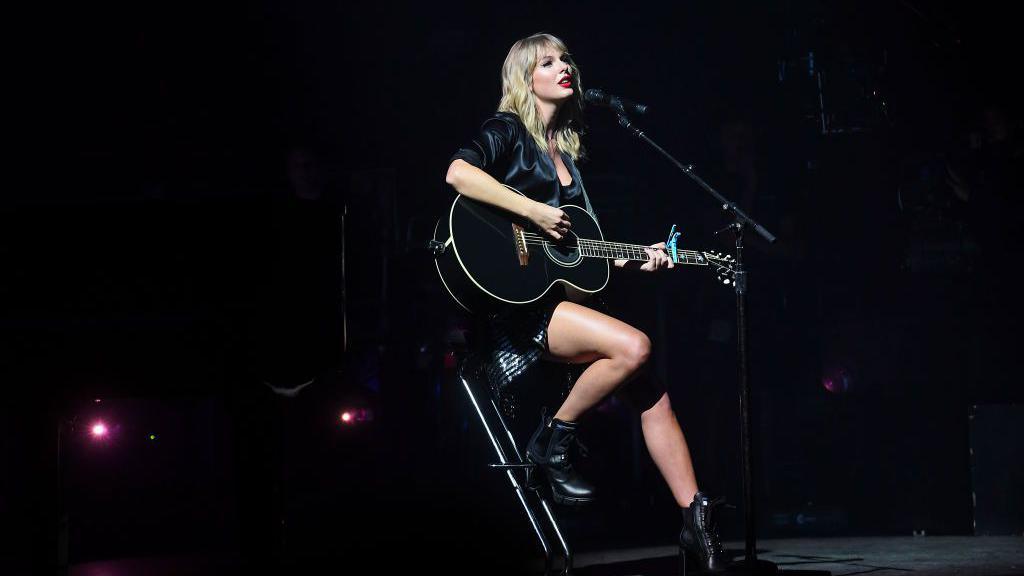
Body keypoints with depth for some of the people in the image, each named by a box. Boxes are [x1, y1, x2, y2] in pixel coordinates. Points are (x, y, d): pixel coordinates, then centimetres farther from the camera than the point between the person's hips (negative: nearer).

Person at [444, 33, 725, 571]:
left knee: (651, 394, -5)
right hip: (514, 300, -8)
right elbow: (458, 172, -22)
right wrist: (535, 212, -23)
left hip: (559, 294, 8)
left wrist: (635, 259, 10)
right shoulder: (507, 130, 0)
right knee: (633, 346, -28)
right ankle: (552, 441, -10)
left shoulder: (566, 152, 22)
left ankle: (696, 519, -1)